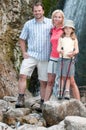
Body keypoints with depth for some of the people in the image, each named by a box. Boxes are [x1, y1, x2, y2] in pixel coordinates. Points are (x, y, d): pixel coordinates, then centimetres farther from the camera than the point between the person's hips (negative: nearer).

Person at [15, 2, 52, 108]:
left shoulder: (50, 23, 2)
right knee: (22, 75, -16)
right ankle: (20, 100, -12)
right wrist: (24, 52, 1)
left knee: (43, 82, 4)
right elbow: (22, 39, 12)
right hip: (31, 55, 1)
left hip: (44, 57, -1)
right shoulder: (28, 24, 7)